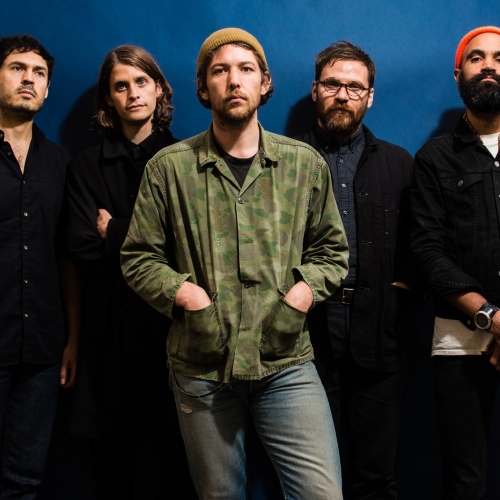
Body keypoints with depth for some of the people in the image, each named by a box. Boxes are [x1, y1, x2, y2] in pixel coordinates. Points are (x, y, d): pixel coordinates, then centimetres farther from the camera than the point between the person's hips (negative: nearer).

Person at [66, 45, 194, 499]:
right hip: (110, 330, 1)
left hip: (169, 327, -1)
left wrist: (115, 232, -4)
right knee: (111, 461, 5)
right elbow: (82, 246, -2)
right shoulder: (87, 166, 10)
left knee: (162, 448, 0)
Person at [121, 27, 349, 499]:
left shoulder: (305, 164, 6)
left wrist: (305, 289, -4)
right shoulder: (169, 168, 2)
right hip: (201, 368, 0)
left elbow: (331, 249, 14)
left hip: (287, 363, 1)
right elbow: (138, 258, 6)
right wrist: (184, 293, -10)